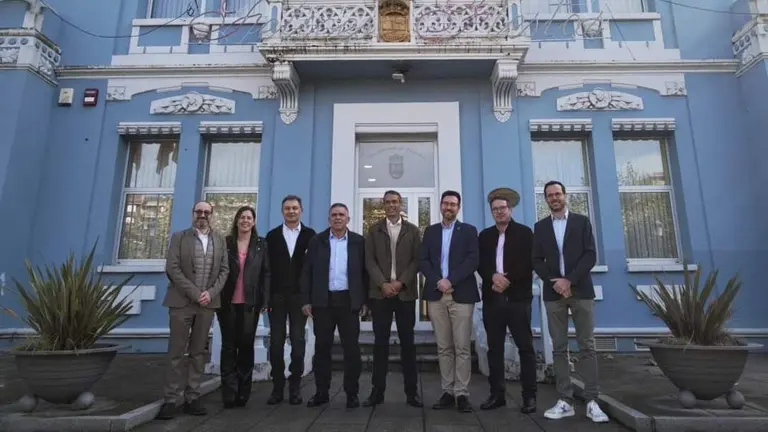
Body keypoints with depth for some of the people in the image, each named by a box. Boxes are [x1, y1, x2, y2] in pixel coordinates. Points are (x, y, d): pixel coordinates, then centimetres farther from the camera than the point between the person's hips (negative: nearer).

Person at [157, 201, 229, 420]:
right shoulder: (179, 237, 4)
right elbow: (172, 268, -5)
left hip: (207, 302, 2)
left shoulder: (220, 239, 10)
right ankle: (170, 400, 8)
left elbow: (224, 269, 6)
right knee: (176, 352, 0)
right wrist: (194, 293, -13)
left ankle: (192, 398, 13)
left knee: (199, 352, 6)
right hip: (182, 301, -2)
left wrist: (211, 293, -9)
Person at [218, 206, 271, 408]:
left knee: (246, 345, 6)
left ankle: (243, 392, 17)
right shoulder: (226, 242, 5)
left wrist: (265, 301, -5)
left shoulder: (261, 244, 5)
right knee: (229, 346, 4)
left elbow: (266, 273, 2)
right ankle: (229, 393, 11)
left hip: (250, 303, 0)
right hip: (228, 302, 0)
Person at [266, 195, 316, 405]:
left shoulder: (310, 234, 4)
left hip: (299, 295, -1)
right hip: (277, 296, 1)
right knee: (276, 342, 4)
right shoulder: (272, 235, 7)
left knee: (298, 341, 3)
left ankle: (295, 386, 14)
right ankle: (277, 386, 16)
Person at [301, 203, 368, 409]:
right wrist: (306, 300, -2)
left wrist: (365, 300, -2)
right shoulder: (317, 241, 6)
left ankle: (352, 393, 14)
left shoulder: (358, 241, 4)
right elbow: (307, 272, 4)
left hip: (349, 301, -1)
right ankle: (321, 392, 19)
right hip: (323, 301, 1)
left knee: (351, 348, 2)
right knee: (322, 347, 7)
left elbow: (365, 272, 4)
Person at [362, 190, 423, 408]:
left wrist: (401, 282, -12)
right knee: (380, 342, 3)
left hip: (406, 292, 0)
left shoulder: (413, 230, 8)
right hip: (380, 292, 0)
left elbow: (417, 260, 1)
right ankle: (377, 390, 11)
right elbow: (370, 260, 2)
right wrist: (383, 284, -11)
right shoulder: (374, 230, 9)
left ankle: (411, 391, 12)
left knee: (407, 342, 4)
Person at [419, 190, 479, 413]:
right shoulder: (430, 231, 14)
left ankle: (462, 394, 6)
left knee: (462, 347, -1)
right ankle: (448, 392, 13)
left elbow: (472, 260, -5)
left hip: (461, 295, -2)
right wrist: (438, 281, -11)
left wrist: (451, 280, -15)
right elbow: (423, 261, 5)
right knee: (444, 348, 6)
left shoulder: (469, 231, 7)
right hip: (436, 295, 2)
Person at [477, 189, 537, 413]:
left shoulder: (524, 233, 5)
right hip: (492, 298, 3)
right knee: (494, 348, 7)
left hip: (518, 297, -3)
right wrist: (493, 277, -13)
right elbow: (480, 264, 6)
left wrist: (507, 280, -14)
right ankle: (497, 394, 15)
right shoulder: (485, 235, 14)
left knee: (525, 347, 0)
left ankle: (529, 395, 8)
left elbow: (529, 263, -5)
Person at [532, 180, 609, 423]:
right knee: (559, 348, 2)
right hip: (553, 293, 2)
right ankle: (565, 401, 6)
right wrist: (554, 282, -9)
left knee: (587, 346, -1)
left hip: (580, 291, -1)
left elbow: (590, 255, -2)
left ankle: (592, 401, 5)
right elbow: (537, 260, 6)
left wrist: (569, 280, -13)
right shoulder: (540, 227, 12)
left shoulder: (582, 221, 7)